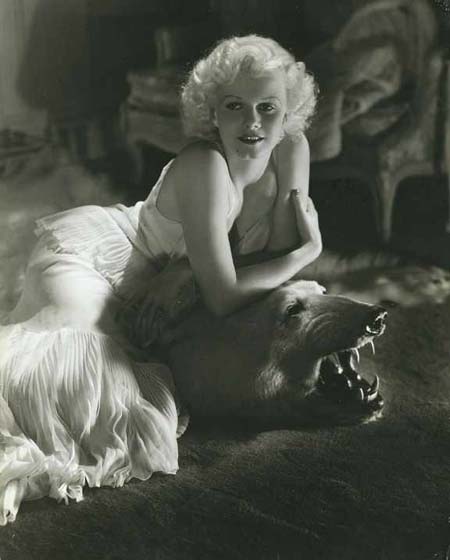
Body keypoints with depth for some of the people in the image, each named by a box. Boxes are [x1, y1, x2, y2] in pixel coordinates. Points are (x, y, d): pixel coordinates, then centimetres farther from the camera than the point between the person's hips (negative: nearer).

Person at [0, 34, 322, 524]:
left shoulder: (292, 150, -10)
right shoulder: (203, 167, -31)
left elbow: (278, 256, -7)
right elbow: (222, 298, -31)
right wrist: (309, 250, -18)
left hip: (143, 291, 8)